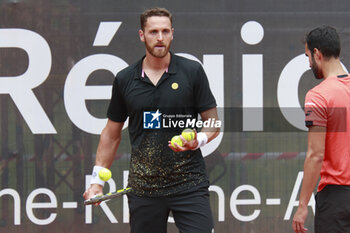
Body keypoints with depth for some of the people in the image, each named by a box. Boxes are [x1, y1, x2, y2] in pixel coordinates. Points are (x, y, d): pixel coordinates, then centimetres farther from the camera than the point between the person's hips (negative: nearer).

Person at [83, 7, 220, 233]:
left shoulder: (192, 71, 1)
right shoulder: (125, 79, 7)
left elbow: (213, 123, 4)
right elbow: (112, 133, 15)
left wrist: (199, 140, -18)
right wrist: (97, 180, 11)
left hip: (189, 183, -2)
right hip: (143, 187, 2)